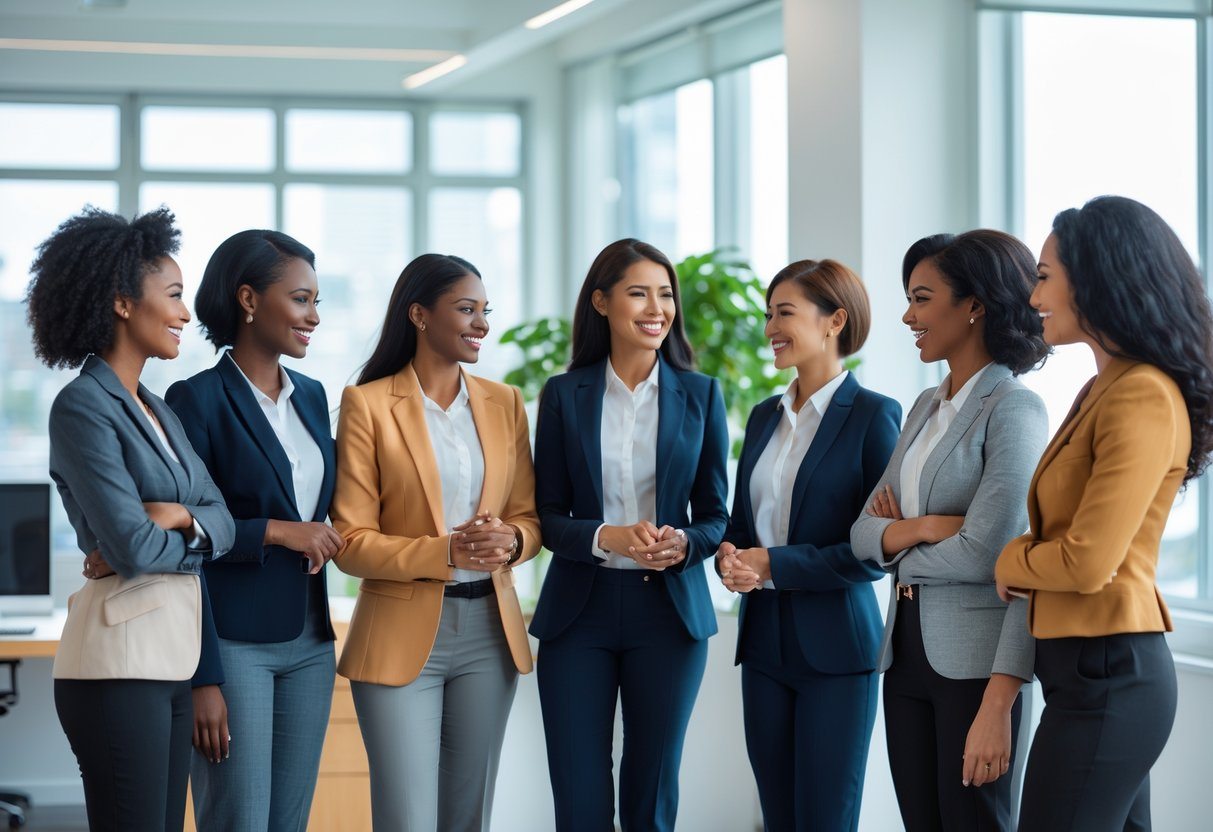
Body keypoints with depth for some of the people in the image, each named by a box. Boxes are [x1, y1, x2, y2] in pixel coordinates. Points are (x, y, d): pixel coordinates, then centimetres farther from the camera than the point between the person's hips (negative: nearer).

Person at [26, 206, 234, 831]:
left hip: (173, 652, 9)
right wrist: (195, 538, 0)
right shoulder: (84, 407, -11)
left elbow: (222, 521, 9)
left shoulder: (156, 410, 16)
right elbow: (132, 547, -18)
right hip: (120, 660, -9)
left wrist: (178, 517, -11)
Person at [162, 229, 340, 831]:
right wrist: (275, 532, -17)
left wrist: (321, 538, 3)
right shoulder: (198, 400, -9)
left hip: (308, 641, 7)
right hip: (233, 642, -7)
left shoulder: (311, 396, 13)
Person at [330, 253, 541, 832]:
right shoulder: (368, 404, -5)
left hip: (490, 631, 5)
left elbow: (528, 517, 12)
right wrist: (445, 553, -21)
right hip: (402, 636, -4)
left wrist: (511, 541, -12)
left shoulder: (504, 403, 9)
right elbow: (351, 542, -9)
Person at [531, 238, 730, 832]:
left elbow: (715, 516, 6)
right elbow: (548, 516, 2)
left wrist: (682, 543, -17)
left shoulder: (700, 395, 4)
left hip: (669, 611, 1)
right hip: (579, 610, 0)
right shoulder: (564, 395, 3)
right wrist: (606, 538, -18)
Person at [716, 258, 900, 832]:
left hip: (834, 645, -6)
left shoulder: (873, 415, -7)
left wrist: (774, 565, -14)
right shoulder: (764, 417, 13)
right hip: (765, 640, 6)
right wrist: (730, 558, -4)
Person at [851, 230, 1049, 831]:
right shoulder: (926, 406, 14)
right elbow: (863, 533, 8)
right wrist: (920, 528, -11)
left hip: (972, 660, -7)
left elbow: (981, 552, -18)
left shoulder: (1014, 409, -10)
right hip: (907, 647, 7)